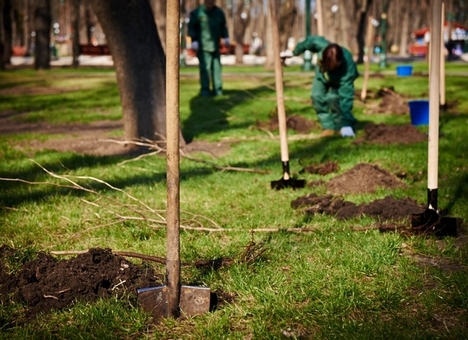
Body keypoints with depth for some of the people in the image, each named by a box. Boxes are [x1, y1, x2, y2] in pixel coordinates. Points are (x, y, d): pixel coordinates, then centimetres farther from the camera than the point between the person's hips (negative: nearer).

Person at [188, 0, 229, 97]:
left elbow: (223, 26, 20)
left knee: (216, 67, 4)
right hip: (203, 46, -5)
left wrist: (226, 38, 9)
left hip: (215, 45, 5)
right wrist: (194, 41, -10)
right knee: (205, 68, -10)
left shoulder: (219, 12, 9)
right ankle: (205, 89, -5)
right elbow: (191, 27, -2)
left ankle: (217, 89, 9)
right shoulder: (197, 13, -5)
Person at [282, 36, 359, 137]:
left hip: (339, 81, -4)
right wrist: (294, 52, 0)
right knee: (317, 96, -15)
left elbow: (346, 96, -46)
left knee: (332, 98, -28)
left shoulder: (348, 69, -47)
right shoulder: (322, 45, -42)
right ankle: (329, 127, -1)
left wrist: (346, 124, -46)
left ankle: (342, 127, -8)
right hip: (322, 75, 4)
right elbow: (311, 40, -17)